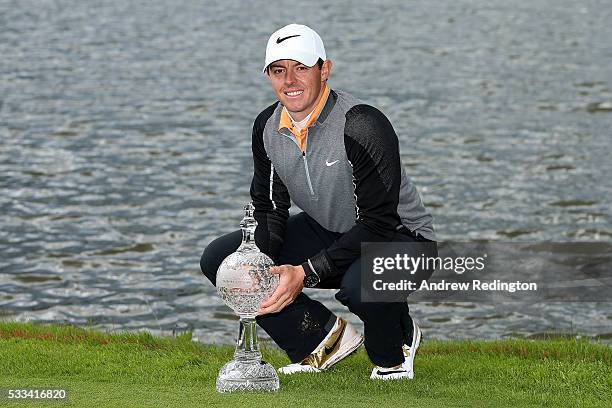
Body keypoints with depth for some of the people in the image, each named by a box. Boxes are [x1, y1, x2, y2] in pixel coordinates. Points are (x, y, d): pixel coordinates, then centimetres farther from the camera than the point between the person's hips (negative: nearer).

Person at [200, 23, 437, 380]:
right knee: (218, 260, -5)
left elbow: (378, 223, -28)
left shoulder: (363, 126, -27)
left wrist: (306, 273, -33)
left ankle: (393, 352, -4)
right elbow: (269, 208, 3)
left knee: (360, 285, -42)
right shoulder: (267, 127, -5)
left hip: (400, 239, -7)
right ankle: (326, 336, 4)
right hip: (326, 232, 7)